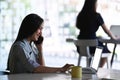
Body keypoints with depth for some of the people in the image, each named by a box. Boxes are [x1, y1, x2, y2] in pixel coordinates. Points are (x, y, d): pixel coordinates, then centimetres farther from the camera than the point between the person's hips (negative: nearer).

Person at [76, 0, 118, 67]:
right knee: (106, 50, 27)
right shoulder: (96, 15, -11)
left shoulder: (80, 15, 2)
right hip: (92, 46, -5)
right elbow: (106, 31, -2)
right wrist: (114, 38, 15)